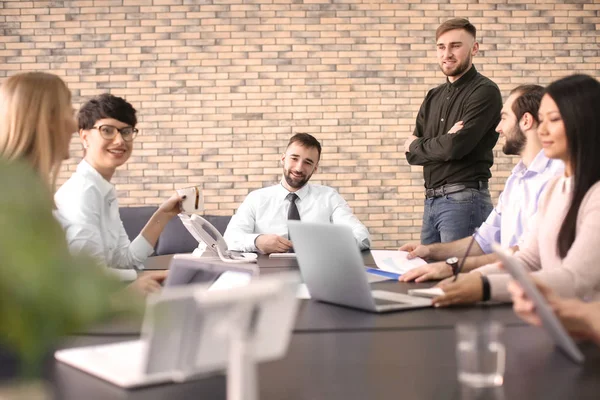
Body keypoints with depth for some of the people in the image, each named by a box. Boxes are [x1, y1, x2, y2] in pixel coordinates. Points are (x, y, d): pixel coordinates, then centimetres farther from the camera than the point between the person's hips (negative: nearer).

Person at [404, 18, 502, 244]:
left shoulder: (484, 92, -7)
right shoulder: (434, 97, 15)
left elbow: (457, 147, -18)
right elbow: (412, 154, 9)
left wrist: (417, 146, 0)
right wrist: (444, 141, -11)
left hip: (465, 199, -7)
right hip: (431, 200, 7)